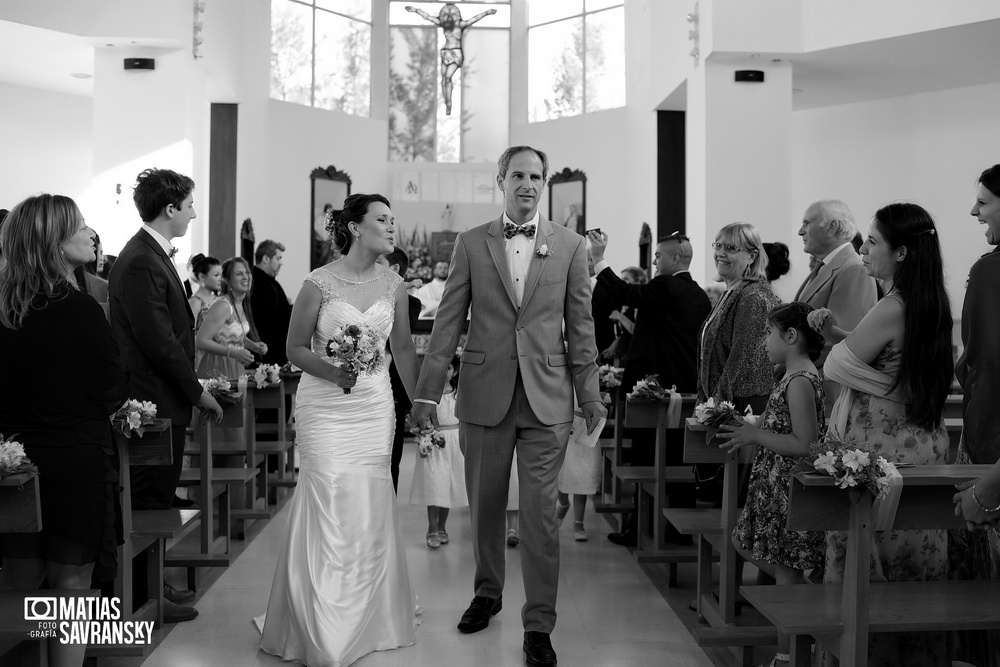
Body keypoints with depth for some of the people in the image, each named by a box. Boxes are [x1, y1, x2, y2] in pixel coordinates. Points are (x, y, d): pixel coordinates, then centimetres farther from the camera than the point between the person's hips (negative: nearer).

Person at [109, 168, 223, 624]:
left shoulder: (152, 254, 12)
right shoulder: (141, 263, -19)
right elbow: (159, 341, -22)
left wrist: (191, 386, 13)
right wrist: (197, 392, -13)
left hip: (162, 399, 10)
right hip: (156, 400, -10)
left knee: (156, 497, 18)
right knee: (152, 500, 0)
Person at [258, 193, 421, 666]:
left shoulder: (393, 285, 5)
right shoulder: (319, 283, -8)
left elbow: (403, 349, 11)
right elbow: (295, 348, -3)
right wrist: (333, 372, -19)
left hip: (375, 407, 4)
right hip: (324, 408, -4)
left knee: (371, 510, 5)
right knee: (329, 508, -5)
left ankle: (366, 623, 23)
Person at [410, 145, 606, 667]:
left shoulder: (569, 246, 5)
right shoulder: (471, 243, 5)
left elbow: (580, 325, 6)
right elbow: (448, 321, 2)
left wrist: (589, 396, 3)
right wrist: (427, 392, -3)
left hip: (546, 398, -1)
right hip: (485, 394, 1)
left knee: (540, 512, 1)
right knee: (485, 505, 13)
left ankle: (539, 624, 12)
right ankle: (487, 593, 35)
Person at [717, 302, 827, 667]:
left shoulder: (800, 381, -20)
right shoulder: (795, 377, 10)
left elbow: (804, 445, -24)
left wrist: (755, 436, -19)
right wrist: (750, 428, 10)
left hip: (790, 487, -10)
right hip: (774, 485, 10)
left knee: (785, 569, 0)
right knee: (745, 544, 19)